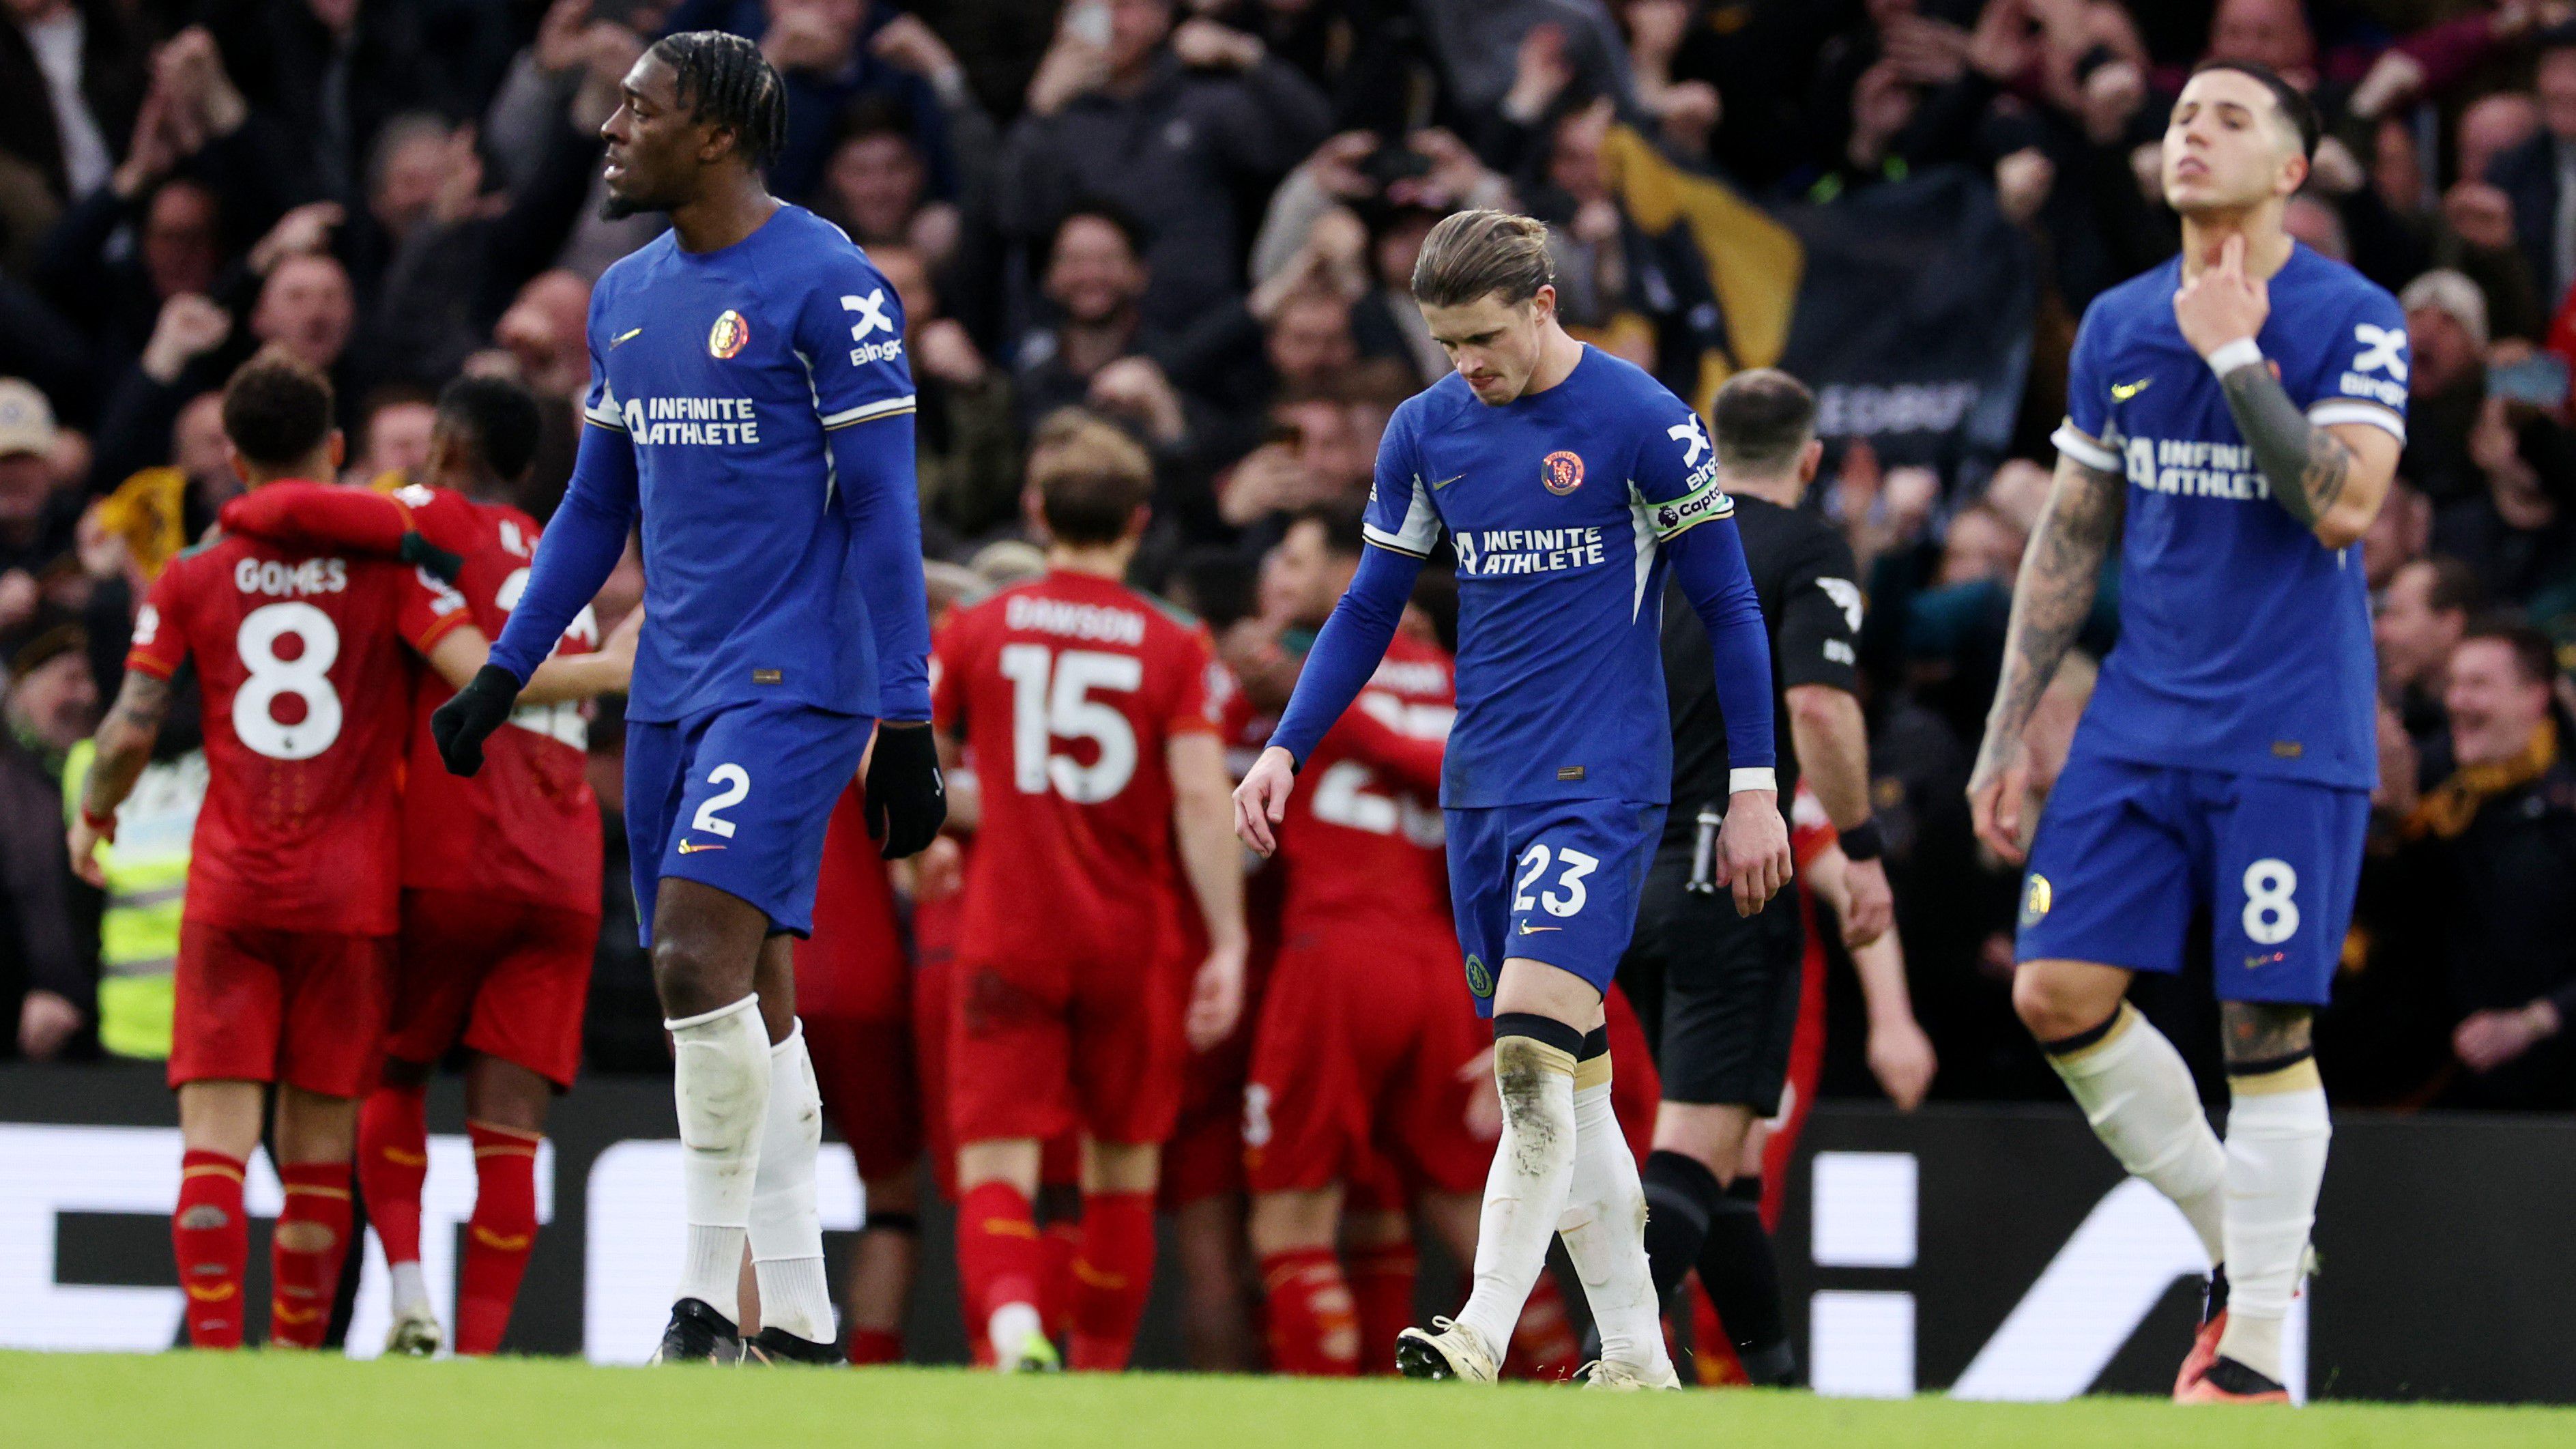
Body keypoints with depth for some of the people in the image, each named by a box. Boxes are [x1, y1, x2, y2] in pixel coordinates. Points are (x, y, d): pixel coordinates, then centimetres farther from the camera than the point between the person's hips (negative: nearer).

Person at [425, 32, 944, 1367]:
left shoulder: (826, 285, -9)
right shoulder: (627, 299, 14)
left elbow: (881, 514, -10)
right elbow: (596, 508, 23)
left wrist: (905, 725, -12)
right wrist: (501, 679, 18)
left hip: (791, 682, -8)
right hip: (672, 690, 8)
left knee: (700, 959, -21)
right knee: (749, 999, 8)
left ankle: (708, 1298, -16)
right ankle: (798, 1323, 11)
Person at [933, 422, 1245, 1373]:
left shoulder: (977, 631, 3)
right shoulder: (1176, 649, 0)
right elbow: (1201, 799, -9)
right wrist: (1228, 946, -8)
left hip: (1007, 937, -1)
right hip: (1133, 939, 1)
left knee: (995, 1170, -6)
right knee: (1122, 1171, 17)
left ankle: (1014, 1329, -35)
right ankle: (1100, 1376, 22)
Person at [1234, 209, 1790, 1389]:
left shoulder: (1643, 424, -8)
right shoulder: (1426, 430, 8)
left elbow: (1728, 608, -2)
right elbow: (1370, 609, 17)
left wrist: (1753, 790, -4)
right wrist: (1285, 751, 7)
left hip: (1602, 785, -6)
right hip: (1481, 790, 6)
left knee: (1534, 1053, -19)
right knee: (1562, 1076, 7)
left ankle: (1482, 1338, -26)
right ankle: (1635, 1357, 14)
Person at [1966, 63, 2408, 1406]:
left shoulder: (2353, 319, -6)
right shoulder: (2117, 327, 9)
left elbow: (2343, 504, -20)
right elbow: (2069, 539, 15)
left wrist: (2234, 355, -17)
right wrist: (2006, 736, 12)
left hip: (2289, 734, -5)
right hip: (2142, 720, 5)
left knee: (2264, 1028, -5)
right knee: (2057, 993, -5)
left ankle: (2254, 1354, 3)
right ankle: (2236, 1242, 14)